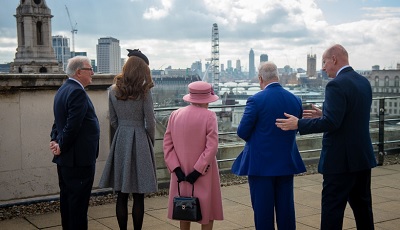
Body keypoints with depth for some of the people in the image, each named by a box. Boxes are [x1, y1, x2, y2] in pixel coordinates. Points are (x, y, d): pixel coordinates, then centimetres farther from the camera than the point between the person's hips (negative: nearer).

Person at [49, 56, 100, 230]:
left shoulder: (64, 89, 15)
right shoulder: (78, 92, -18)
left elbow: (59, 121, 16)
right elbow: (72, 125, -24)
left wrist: (55, 140, 4)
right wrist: (61, 146, -13)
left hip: (65, 158, 10)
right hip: (79, 158, -10)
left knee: (67, 199, 16)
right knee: (79, 202, -3)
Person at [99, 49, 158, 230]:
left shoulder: (113, 90, 3)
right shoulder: (144, 92, -10)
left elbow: (113, 120, 8)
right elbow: (150, 122, -6)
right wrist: (151, 141, 10)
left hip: (120, 141, 4)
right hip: (140, 141, -4)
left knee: (121, 194, 9)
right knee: (138, 196, 3)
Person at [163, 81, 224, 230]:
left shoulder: (175, 115, 1)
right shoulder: (209, 116, -12)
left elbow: (167, 144, -1)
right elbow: (212, 147, -18)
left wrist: (176, 169, -5)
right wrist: (198, 171, -15)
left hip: (181, 173, 4)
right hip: (203, 173, -4)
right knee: (207, 210, 9)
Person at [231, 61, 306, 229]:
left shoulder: (256, 100, -15)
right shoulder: (295, 100, 1)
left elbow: (242, 132, -11)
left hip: (261, 164, -5)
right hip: (287, 163, 5)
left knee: (263, 209, 5)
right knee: (286, 207, 13)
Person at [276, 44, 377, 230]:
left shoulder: (336, 85, -17)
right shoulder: (363, 82, 10)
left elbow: (331, 123, -24)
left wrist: (298, 124, -15)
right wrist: (324, 115, 19)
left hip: (340, 159, -9)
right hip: (363, 157, 9)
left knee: (332, 208, -2)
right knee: (362, 206, 17)